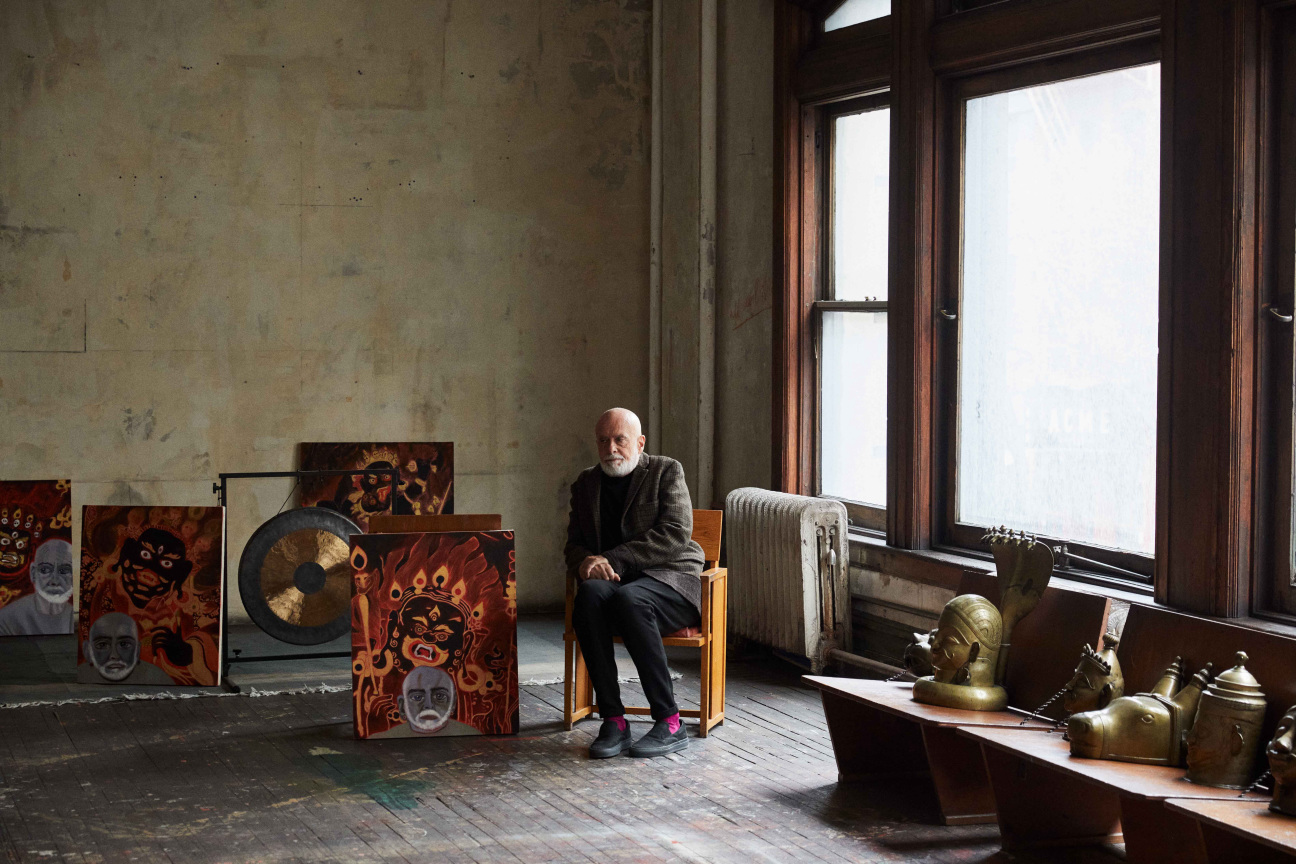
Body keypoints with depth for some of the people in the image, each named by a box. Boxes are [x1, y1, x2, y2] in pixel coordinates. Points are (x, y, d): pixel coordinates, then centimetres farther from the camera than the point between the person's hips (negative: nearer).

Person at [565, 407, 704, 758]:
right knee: (590, 593, -33)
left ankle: (669, 723, -32)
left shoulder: (666, 472, 2)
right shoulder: (586, 484, 18)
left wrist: (612, 560, -19)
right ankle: (613, 720, -33)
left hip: (670, 580, -3)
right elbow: (574, 545, 16)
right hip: (612, 583, 3)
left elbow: (676, 535, -11)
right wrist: (585, 563, -11)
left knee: (628, 599, -38)